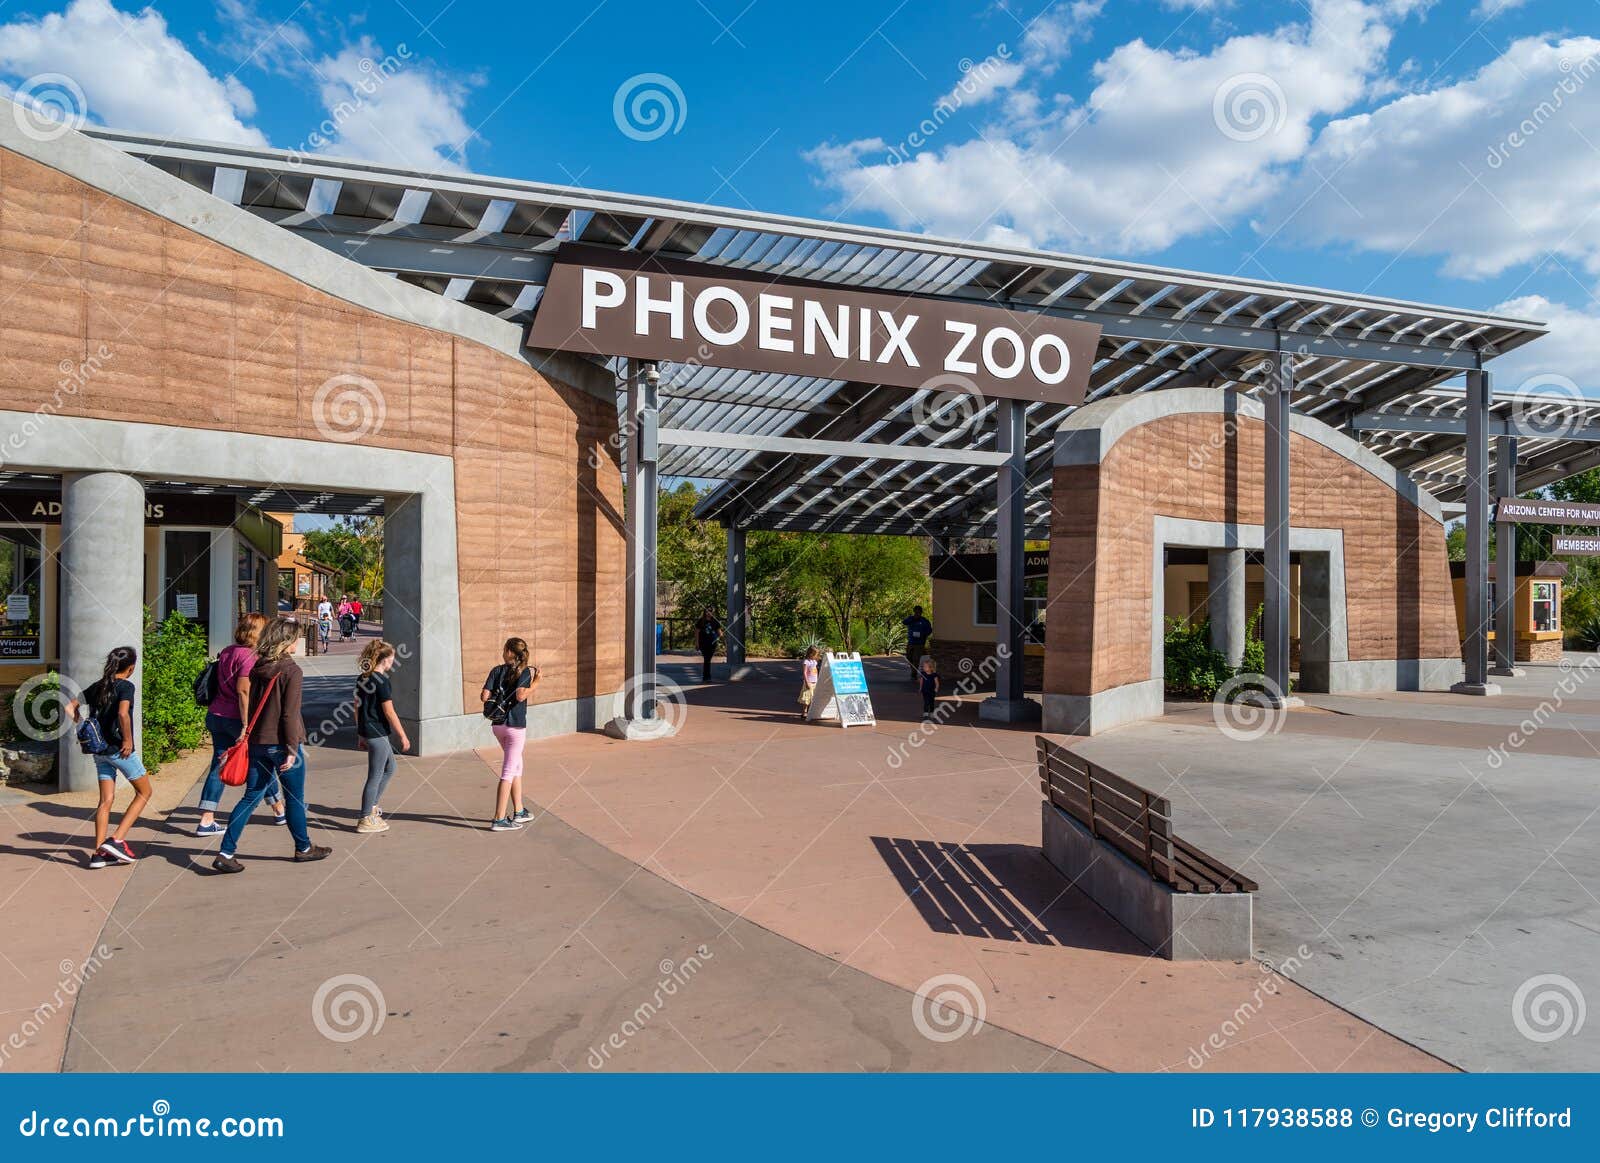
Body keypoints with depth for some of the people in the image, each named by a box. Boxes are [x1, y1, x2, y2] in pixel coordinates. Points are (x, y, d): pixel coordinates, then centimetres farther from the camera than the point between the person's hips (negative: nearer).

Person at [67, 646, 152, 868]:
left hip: (100, 750, 7)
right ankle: (117, 840, -1)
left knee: (105, 800, 10)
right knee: (144, 792, 9)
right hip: (119, 749, -7)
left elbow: (69, 707, 9)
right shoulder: (126, 686, -13)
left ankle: (99, 852, 9)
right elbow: (123, 713, -28)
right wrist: (128, 741, -19)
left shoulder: (97, 686, 8)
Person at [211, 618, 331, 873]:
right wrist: (292, 750, -15)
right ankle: (303, 848, 23)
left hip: (258, 743, 6)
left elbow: (251, 706, 13)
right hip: (281, 744, -6)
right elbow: (290, 715, -17)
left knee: (251, 797, 11)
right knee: (295, 798, 9)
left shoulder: (258, 668, 6)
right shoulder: (292, 671, -15)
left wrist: (249, 735, 21)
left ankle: (225, 853, 6)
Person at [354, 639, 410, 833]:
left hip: (366, 731, 9)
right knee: (375, 776, 0)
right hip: (378, 733, -9)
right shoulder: (381, 681, -17)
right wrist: (403, 737, -10)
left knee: (390, 768, 22)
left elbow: (357, 708, 14)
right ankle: (366, 820, 8)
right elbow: (389, 712, -17)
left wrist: (360, 734, 21)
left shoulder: (362, 679, 9)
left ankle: (372, 807, 27)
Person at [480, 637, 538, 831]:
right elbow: (520, 695, -25)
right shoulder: (525, 671, -10)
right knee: (509, 771, 0)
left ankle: (518, 812, 27)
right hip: (516, 726, -5)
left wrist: (497, 696, 14)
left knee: (517, 766, 19)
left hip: (498, 725, 5)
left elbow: (484, 696, -6)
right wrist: (535, 683, -12)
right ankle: (499, 819, 0)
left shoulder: (497, 670, 3)